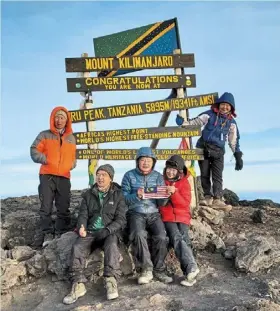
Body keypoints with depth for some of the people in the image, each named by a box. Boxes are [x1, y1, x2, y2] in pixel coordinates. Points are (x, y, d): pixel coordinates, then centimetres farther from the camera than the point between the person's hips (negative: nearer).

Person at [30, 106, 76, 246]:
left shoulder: (71, 138, 17)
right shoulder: (45, 135, 7)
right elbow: (34, 151, 1)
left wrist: (72, 164, 7)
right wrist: (45, 160, -12)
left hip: (64, 178, 3)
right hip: (47, 176, -3)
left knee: (64, 209, 1)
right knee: (46, 208, -6)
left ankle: (61, 236, 7)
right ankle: (47, 235, -1)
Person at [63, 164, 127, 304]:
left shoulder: (118, 195, 4)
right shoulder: (88, 194, 14)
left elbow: (121, 219, -3)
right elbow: (83, 214, 7)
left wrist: (107, 230, -20)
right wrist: (81, 227, -17)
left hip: (110, 232, -2)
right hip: (91, 231, 3)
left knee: (111, 245, -35)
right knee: (77, 247, -25)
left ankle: (111, 281, -33)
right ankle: (78, 284, -22)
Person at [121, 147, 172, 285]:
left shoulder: (158, 176, 11)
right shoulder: (129, 175, 6)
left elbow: (161, 203, 9)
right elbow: (124, 198, 0)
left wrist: (164, 196, -13)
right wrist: (136, 196, -18)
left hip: (153, 213, 2)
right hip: (136, 213, -2)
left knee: (161, 237, -24)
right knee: (138, 234, -31)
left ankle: (158, 270, -5)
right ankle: (146, 269, -17)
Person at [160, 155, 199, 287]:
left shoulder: (184, 182, 8)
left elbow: (185, 203, -2)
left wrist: (174, 193, -18)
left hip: (182, 217, 1)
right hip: (166, 218, -1)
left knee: (184, 238, -24)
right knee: (177, 238, -25)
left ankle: (188, 271, -29)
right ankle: (191, 267, -33)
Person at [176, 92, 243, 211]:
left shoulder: (231, 122, 7)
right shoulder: (210, 115, 0)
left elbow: (234, 141, 11)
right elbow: (195, 122, 1)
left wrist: (238, 156, 6)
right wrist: (182, 122, -17)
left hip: (218, 151, 1)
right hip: (203, 148, -1)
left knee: (217, 176, -8)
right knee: (205, 174, 2)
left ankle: (217, 199, -10)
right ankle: (208, 197, 13)